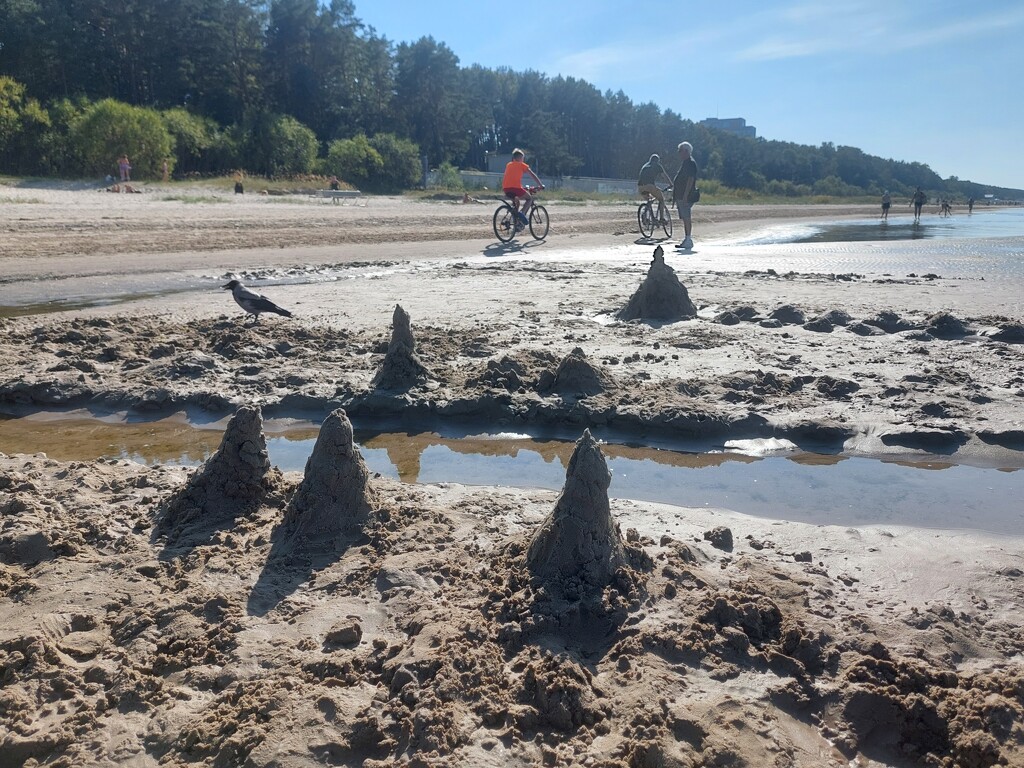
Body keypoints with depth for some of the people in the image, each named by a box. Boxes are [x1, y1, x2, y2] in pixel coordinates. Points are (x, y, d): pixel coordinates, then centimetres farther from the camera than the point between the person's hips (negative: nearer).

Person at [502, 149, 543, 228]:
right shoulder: (522, 165, 12)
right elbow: (533, 175, 12)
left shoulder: (509, 165, 25)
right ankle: (522, 213, -10)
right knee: (530, 198, 15)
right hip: (516, 187, -5)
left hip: (506, 188, 5)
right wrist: (540, 185, 18)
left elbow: (504, 178, 31)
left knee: (516, 200, 32)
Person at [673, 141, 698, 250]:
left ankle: (688, 240, -11)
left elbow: (691, 180, -19)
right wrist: (675, 194, 24)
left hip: (685, 197, -10)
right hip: (680, 196, 10)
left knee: (686, 218, -11)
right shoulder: (686, 163, 20)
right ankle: (686, 240, 14)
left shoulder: (691, 163, -11)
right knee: (685, 218, 10)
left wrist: (685, 195, -24)